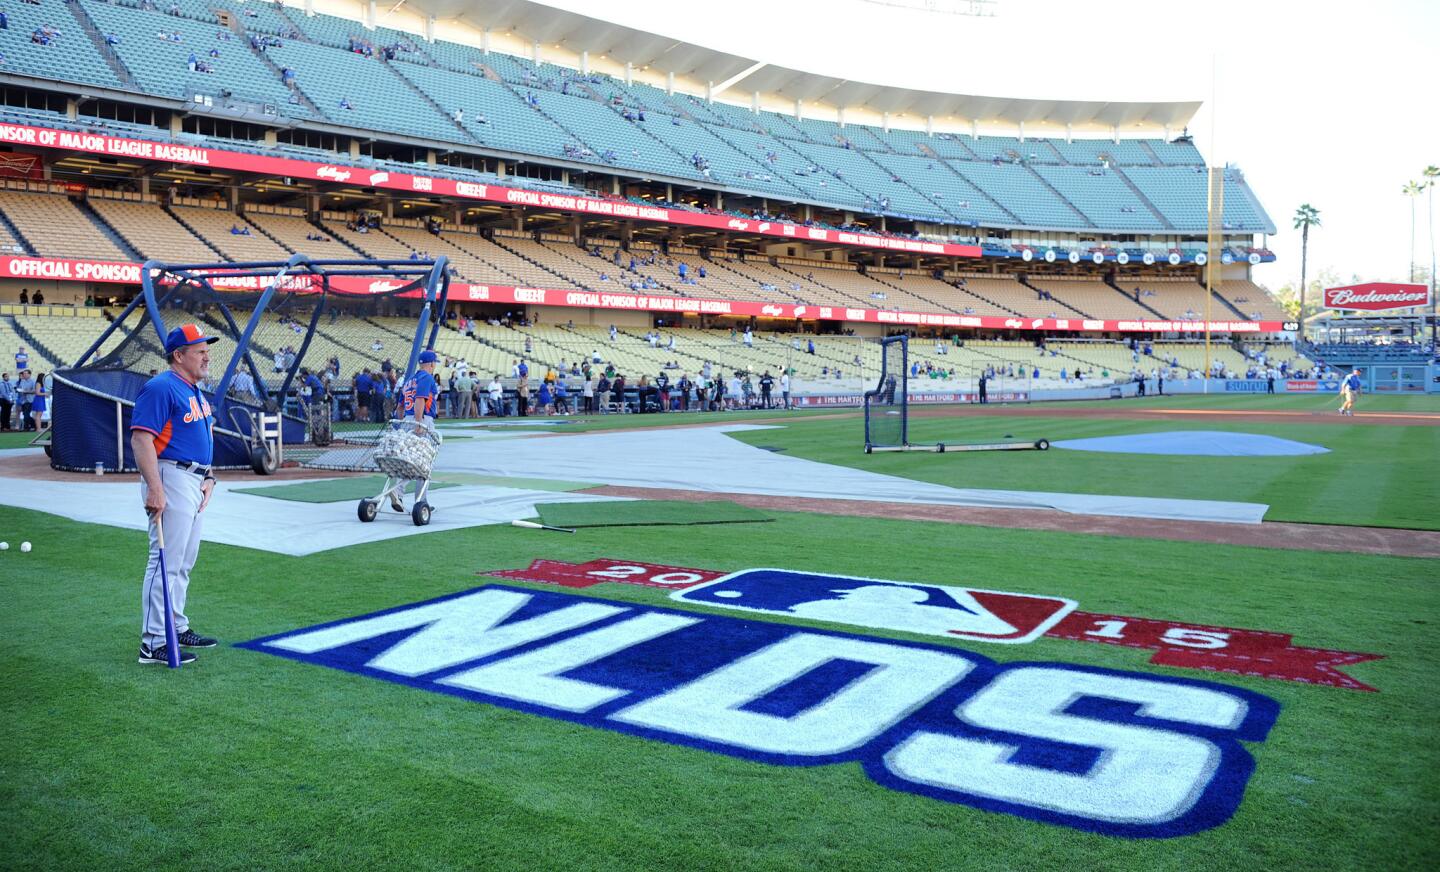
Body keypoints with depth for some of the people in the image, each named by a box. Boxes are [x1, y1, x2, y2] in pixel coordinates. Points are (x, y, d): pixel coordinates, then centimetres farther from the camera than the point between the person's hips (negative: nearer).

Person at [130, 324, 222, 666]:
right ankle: (154, 643, -3)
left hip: (195, 482, 10)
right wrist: (154, 489, -27)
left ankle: (177, 627, 31)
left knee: (185, 562, 19)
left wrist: (208, 476, 13)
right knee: (166, 562, -8)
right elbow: (141, 439, -21)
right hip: (171, 478, -10)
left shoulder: (197, 392, 17)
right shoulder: (161, 388, -14)